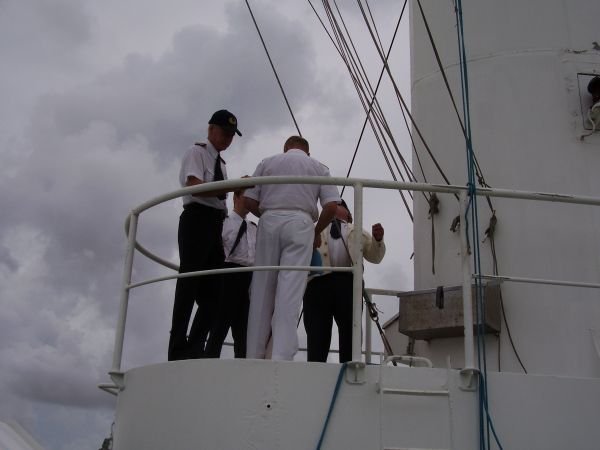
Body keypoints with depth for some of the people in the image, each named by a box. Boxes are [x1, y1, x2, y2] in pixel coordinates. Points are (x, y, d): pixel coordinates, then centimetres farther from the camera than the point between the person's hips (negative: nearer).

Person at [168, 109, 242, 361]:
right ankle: (178, 350, -9)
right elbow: (195, 186, -16)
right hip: (197, 219, -9)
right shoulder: (197, 152, 1)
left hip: (215, 224, 9)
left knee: (213, 289, 3)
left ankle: (195, 349, 6)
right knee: (189, 285, -10)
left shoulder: (221, 163, 26)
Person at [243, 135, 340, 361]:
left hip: (269, 221, 1)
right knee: (290, 291, -8)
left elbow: (250, 201, 9)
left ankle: (255, 355, 4)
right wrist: (316, 232, 18)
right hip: (300, 224, -1)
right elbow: (331, 206, 4)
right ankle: (282, 355, -17)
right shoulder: (318, 167, 17)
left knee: (262, 291, 4)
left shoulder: (267, 162, 18)